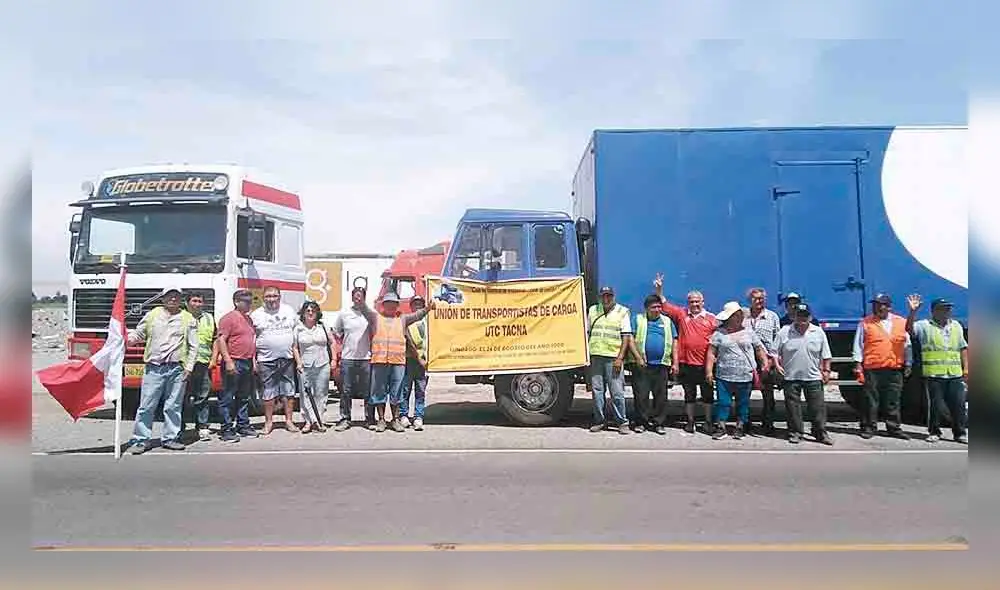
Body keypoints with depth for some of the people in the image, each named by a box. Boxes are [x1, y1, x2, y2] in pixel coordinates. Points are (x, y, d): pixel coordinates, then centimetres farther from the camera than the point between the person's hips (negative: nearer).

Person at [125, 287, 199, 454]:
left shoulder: (188, 319, 7)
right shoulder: (152, 315, 10)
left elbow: (193, 346, 6)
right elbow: (138, 334, 15)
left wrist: (189, 368, -1)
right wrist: (123, 339, -6)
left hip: (177, 369, 0)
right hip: (153, 368, 0)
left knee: (173, 407, 6)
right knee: (146, 406, 1)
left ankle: (170, 438, 16)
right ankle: (141, 440, 9)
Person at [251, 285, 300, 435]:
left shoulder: (289, 310, 7)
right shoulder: (256, 314, 1)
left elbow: (298, 331, 12)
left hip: (287, 359, 2)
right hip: (266, 360, -2)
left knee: (289, 391, 6)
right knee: (268, 393, 4)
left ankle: (289, 421, 15)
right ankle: (268, 422, 15)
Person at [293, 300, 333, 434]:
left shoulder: (322, 327, 8)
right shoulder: (298, 329, 7)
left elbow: (330, 344, 11)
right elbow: (294, 347, 7)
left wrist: (333, 360, 4)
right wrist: (298, 362, -3)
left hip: (323, 365, 0)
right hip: (305, 366, 0)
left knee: (321, 394, 2)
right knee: (305, 394, -2)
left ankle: (319, 420, 8)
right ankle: (309, 421, 3)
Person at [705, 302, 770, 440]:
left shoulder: (749, 333, 8)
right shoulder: (719, 333, 2)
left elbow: (760, 349, 9)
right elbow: (711, 352, 0)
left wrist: (765, 362, -5)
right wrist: (709, 370, -6)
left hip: (745, 377, 1)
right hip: (724, 376, -1)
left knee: (743, 404, 8)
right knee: (723, 402, 2)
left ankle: (740, 427, 20)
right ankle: (721, 428, 10)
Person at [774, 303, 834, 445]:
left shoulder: (818, 332, 6)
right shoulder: (784, 332, 1)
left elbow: (826, 355, 10)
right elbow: (775, 352, 4)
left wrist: (826, 370, 5)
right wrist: (777, 365, -9)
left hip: (813, 377, 1)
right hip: (791, 377, -1)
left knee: (818, 406, 3)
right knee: (793, 407, 4)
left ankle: (821, 433, 14)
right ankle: (795, 433, 15)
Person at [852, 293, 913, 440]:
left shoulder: (902, 322, 10)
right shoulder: (865, 323, 4)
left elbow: (907, 345, 15)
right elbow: (858, 345, 3)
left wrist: (908, 364, 12)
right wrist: (858, 364, -3)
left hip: (895, 369, 2)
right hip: (872, 369, -2)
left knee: (893, 401, 8)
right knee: (870, 400, 1)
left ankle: (894, 428, 19)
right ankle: (868, 427, 10)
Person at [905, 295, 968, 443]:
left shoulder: (956, 326, 16)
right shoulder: (924, 325, 1)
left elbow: (963, 348, 18)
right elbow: (909, 329, -18)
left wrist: (966, 368, 12)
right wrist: (913, 311, -31)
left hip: (955, 375, 4)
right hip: (933, 374, -4)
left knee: (958, 405, 5)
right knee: (934, 405, 2)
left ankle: (960, 433, 16)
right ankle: (934, 432, 14)